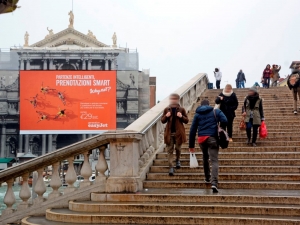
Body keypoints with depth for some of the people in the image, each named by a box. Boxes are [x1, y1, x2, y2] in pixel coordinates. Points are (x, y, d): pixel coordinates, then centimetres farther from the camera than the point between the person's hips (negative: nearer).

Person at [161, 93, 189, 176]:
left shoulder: (181, 110, 2)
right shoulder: (166, 110, 5)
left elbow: (186, 121, 4)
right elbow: (162, 121, 8)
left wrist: (181, 117, -15)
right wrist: (166, 116, -13)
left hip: (178, 132, 0)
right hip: (169, 133, 1)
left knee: (178, 148, 9)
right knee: (170, 150, -2)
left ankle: (178, 160, 39)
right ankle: (171, 167, -4)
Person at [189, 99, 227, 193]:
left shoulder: (197, 114, 15)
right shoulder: (216, 111, 9)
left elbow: (192, 130, 13)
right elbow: (224, 120, -6)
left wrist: (191, 145, 17)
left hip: (201, 139, 3)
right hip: (212, 138, -3)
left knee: (205, 158, 26)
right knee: (214, 161, -7)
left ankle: (207, 178, 37)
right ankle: (214, 182, -23)